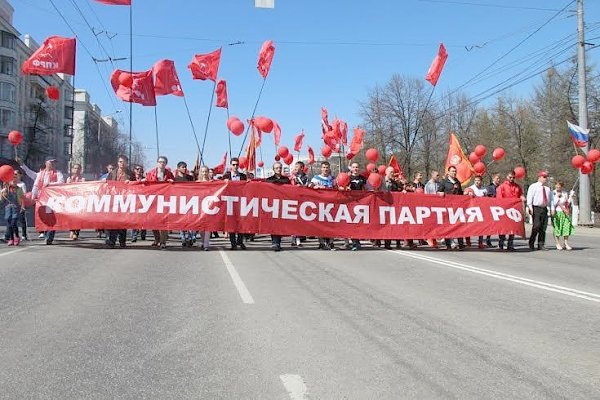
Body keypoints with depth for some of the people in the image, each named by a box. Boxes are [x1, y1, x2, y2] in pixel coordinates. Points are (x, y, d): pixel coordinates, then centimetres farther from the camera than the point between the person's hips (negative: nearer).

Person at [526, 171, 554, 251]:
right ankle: (531, 243, 0)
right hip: (536, 208, -6)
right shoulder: (533, 186, 3)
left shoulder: (547, 189, 21)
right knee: (536, 226, -14)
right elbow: (529, 197, -6)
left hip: (544, 208, 6)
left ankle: (541, 245, 6)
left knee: (543, 227, 2)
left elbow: (551, 199, 21)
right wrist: (530, 207, -16)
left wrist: (552, 208, 10)